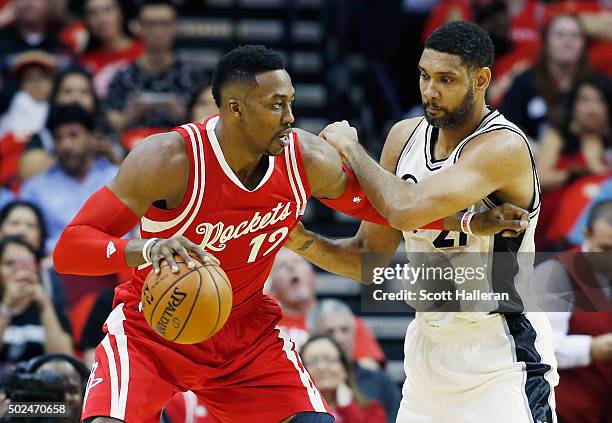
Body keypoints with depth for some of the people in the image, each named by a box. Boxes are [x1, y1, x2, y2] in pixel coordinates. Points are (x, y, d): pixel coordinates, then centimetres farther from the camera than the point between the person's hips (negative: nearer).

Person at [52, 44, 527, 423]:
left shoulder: (308, 160, -13)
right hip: (151, 329, -4)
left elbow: (378, 203, 8)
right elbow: (69, 248, -30)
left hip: (246, 332, 4)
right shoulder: (168, 160, -27)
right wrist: (145, 249, -49)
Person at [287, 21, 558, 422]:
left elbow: (405, 209, -33)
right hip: (428, 345, 7)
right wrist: (302, 241, -8)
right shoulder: (405, 136, 4)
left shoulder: (504, 147, -20)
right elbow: (369, 256, 11)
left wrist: (350, 146, -16)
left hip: (501, 357, -7)